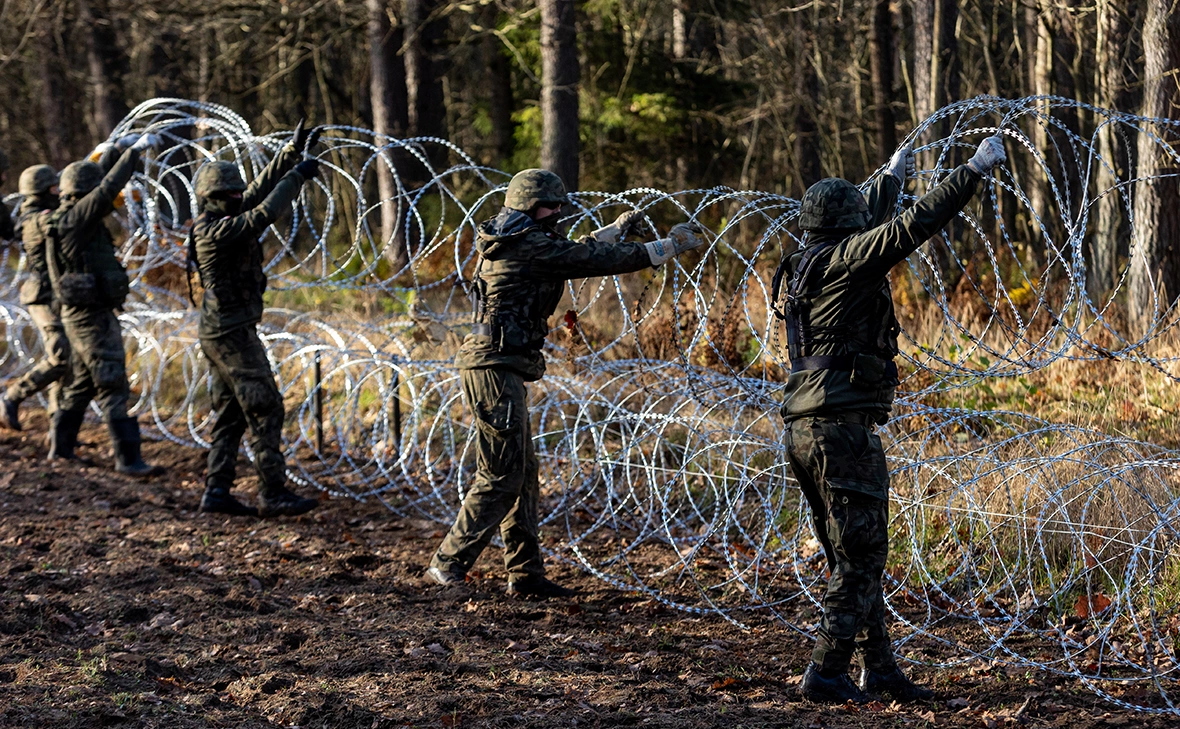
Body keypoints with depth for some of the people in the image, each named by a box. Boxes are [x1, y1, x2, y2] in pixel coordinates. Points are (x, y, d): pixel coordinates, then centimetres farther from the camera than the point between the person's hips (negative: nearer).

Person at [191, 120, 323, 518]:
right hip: (232, 334, -10)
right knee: (265, 410, -7)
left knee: (230, 414, 12)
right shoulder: (217, 231, -20)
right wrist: (298, 175, -21)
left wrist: (292, 151, 8)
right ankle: (273, 494, -5)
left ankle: (216, 491, 11)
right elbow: (264, 212, -30)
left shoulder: (219, 222, 8)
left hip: (221, 331, 10)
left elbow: (260, 189, 13)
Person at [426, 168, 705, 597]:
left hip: (499, 369, 11)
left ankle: (525, 574, 16)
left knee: (522, 474, 12)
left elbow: (572, 255, 32)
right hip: (496, 367, -11)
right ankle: (448, 564, -5)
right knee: (501, 477, -8)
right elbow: (594, 261, -12)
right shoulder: (529, 247, -13)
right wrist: (670, 246, -5)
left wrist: (618, 229, 36)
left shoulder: (510, 244, 16)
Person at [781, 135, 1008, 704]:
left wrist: (892, 177, 48)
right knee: (861, 556, -6)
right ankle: (826, 672, -7)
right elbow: (914, 225, -15)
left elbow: (867, 225, 36)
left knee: (852, 556, 13)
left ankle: (878, 668, 17)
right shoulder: (847, 262, -8)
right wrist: (975, 170, -8)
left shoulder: (810, 266, 17)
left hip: (805, 430, 10)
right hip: (841, 428, -10)